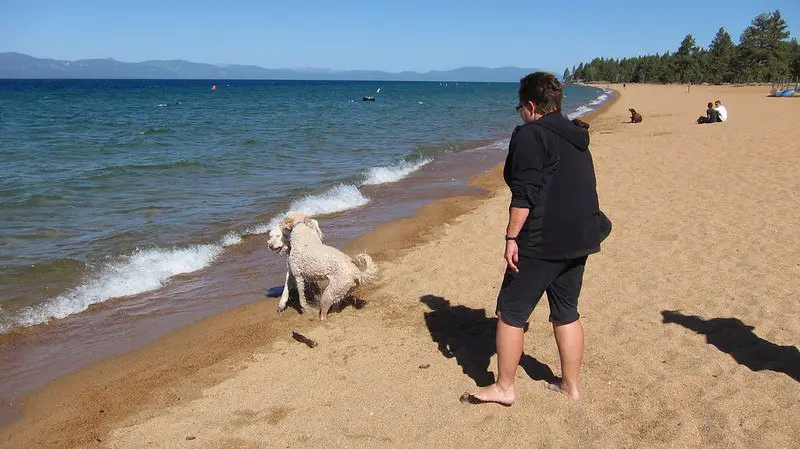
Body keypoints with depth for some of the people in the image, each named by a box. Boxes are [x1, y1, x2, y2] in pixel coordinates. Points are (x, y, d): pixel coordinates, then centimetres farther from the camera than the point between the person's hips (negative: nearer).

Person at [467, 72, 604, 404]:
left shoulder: (530, 135, -10)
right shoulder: (577, 138, 16)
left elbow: (524, 193, -19)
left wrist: (512, 237, -16)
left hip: (542, 240, -8)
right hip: (580, 239, 9)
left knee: (511, 312, 2)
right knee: (567, 312, 17)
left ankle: (504, 387, 9)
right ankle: (570, 385, 24)